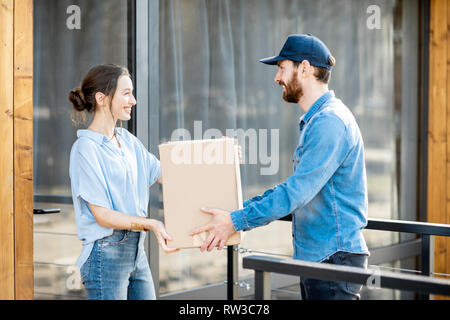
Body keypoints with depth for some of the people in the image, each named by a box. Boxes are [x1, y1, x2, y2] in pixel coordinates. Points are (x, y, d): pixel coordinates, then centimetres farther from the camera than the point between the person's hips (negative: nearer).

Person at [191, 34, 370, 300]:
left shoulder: (329, 122, -18)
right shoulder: (315, 120, 16)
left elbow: (298, 191, -23)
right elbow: (298, 186, 22)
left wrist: (237, 221, -17)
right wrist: (242, 209, 16)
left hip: (334, 257, -10)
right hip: (314, 257, 10)